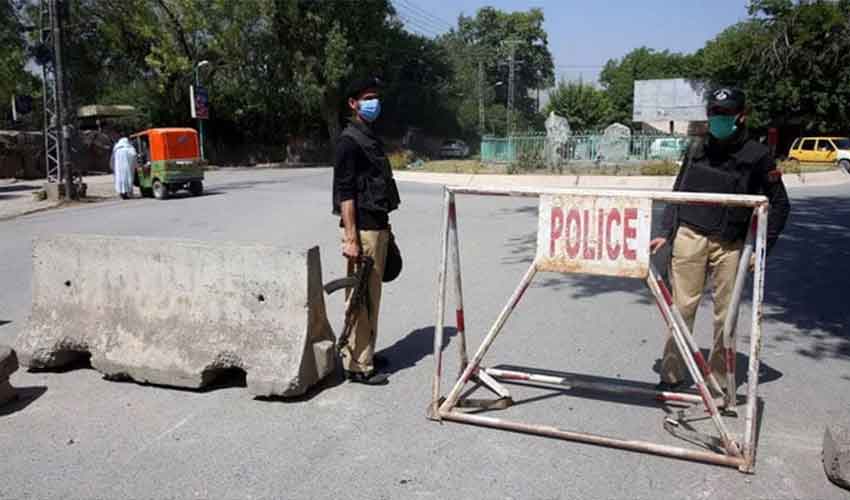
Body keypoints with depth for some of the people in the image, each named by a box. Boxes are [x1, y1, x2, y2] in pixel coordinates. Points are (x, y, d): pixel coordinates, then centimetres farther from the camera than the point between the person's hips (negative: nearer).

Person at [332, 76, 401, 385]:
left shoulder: (371, 139, 18)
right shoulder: (349, 141, -11)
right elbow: (345, 193, -17)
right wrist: (350, 238, -21)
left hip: (378, 226, 9)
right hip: (363, 230, -9)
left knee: (372, 296, 15)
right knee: (361, 299, -5)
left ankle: (365, 354, 26)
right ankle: (358, 366, 3)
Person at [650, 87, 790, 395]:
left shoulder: (757, 155, 0)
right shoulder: (698, 149, 9)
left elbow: (779, 204, 4)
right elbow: (677, 193, 15)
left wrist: (761, 247, -2)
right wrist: (665, 233, 6)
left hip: (730, 245, -2)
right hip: (690, 236, 2)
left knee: (725, 314, 3)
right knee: (682, 307, 2)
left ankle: (719, 380, 18)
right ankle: (672, 374, 13)